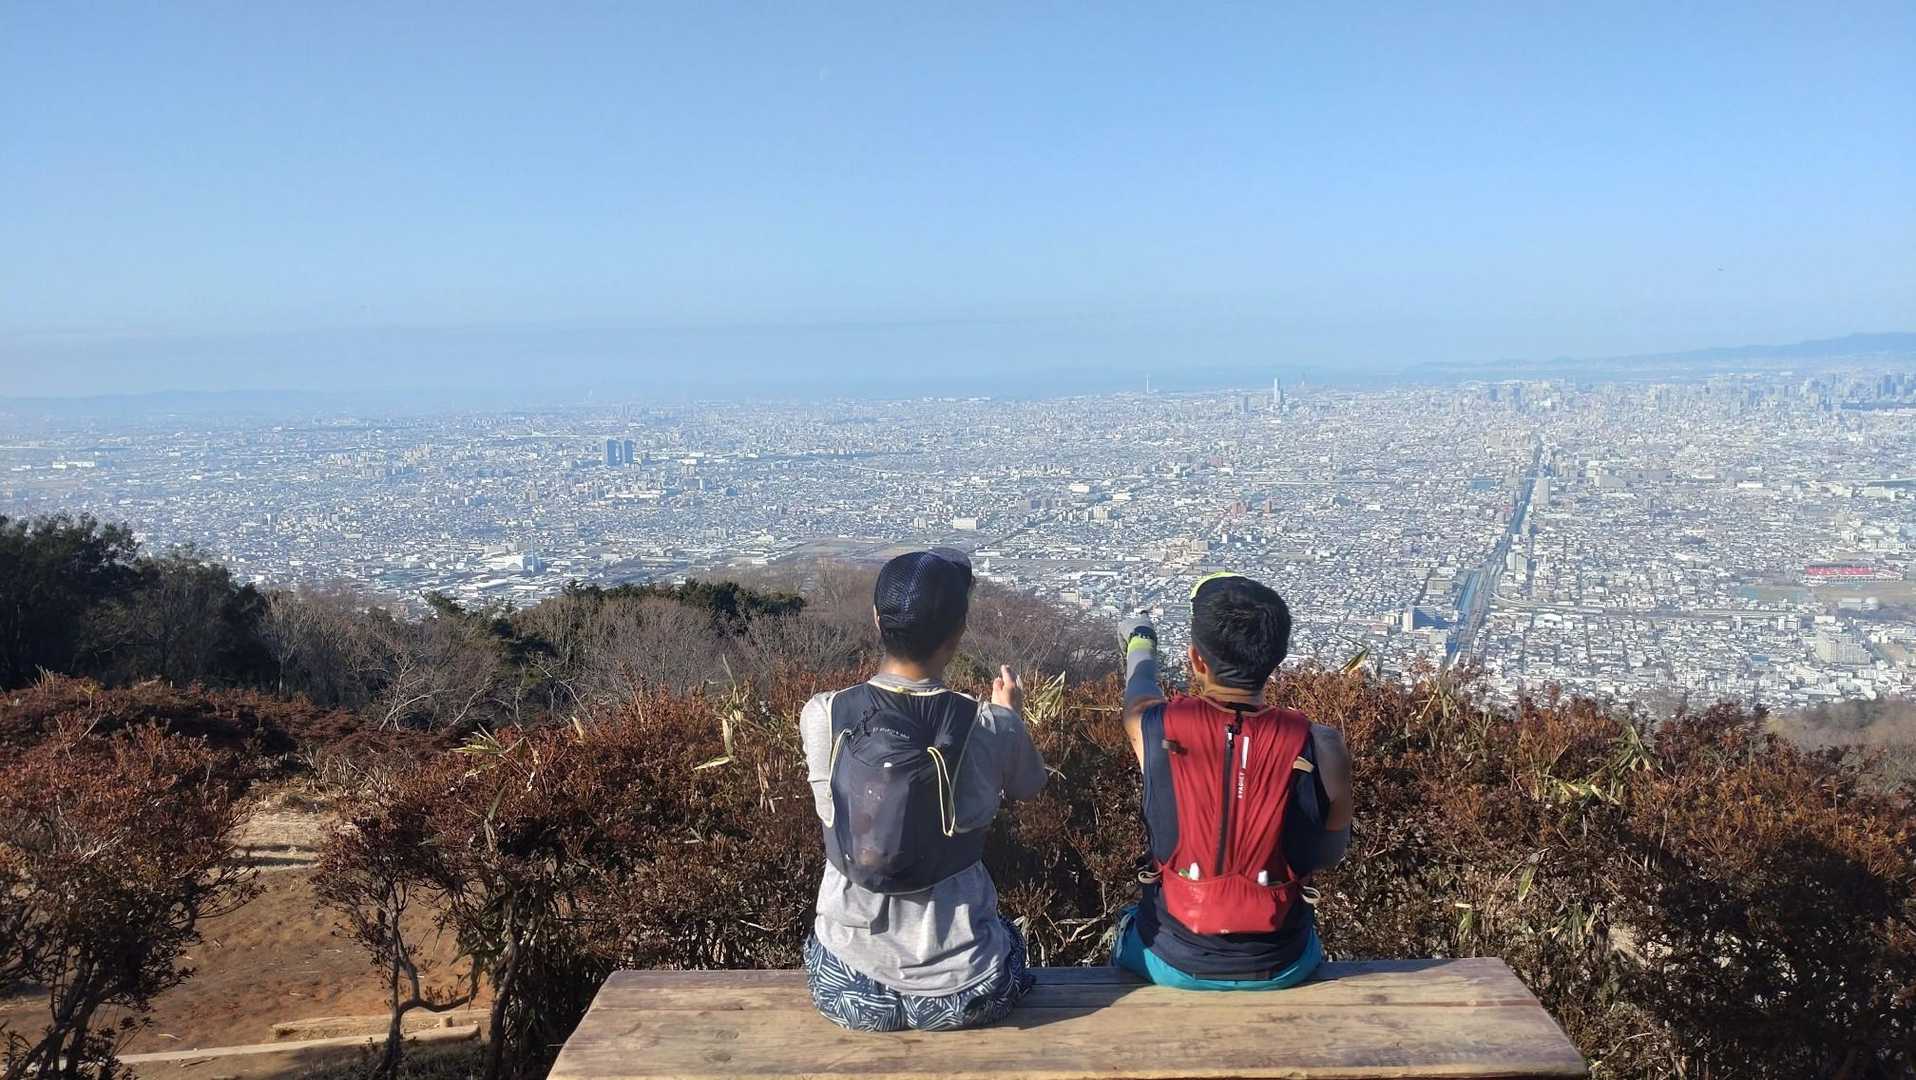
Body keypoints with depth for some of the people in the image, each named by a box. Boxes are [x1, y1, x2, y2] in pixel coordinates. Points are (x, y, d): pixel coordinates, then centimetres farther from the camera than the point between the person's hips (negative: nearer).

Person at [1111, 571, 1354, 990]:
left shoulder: (1157, 727, -20)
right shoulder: (1321, 748, -21)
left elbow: (1138, 690, 7)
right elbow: (1332, 851, -2)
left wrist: (1140, 642, 28)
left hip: (1175, 964, 0)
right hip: (1279, 969, 1)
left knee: (1131, 922, 35)